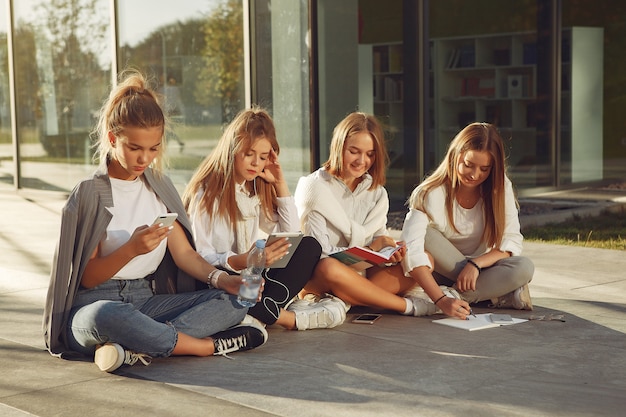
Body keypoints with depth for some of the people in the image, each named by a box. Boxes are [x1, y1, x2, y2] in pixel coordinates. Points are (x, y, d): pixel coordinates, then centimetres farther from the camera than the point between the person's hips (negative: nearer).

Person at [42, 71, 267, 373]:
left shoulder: (158, 187, 12)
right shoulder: (90, 193, -4)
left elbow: (184, 252, 8)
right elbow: (87, 277, -7)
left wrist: (220, 278, -12)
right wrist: (131, 249, -25)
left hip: (146, 300, 6)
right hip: (95, 303, -5)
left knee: (232, 300, -17)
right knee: (107, 317, -43)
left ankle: (136, 350, -32)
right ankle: (210, 345, -25)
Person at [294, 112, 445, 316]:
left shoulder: (377, 192, 11)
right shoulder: (314, 187, -8)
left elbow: (379, 237, 6)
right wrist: (369, 249, -19)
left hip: (363, 273, 6)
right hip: (316, 275, -6)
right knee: (328, 268, -41)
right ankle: (407, 305, -25)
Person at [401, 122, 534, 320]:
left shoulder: (500, 187, -9)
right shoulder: (430, 194, -21)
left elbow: (512, 241, -12)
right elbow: (411, 250, -33)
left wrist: (475, 264, -31)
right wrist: (441, 300, -46)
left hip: (482, 268, 1)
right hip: (440, 274, -1)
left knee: (524, 267, -28)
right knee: (425, 235, -32)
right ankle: (498, 294, -25)